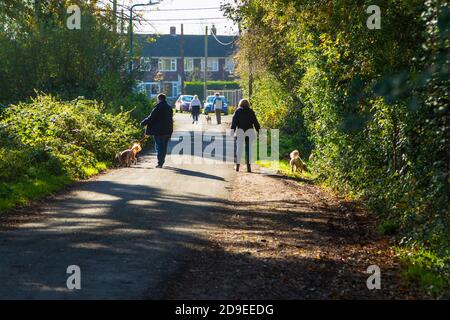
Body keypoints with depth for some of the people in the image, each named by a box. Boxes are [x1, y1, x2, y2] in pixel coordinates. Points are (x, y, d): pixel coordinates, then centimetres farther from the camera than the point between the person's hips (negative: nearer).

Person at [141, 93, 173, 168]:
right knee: (164, 147, 13)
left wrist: (143, 123, 1)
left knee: (159, 146, 0)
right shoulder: (169, 107, 8)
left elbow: (151, 118, -13)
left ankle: (160, 163, -5)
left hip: (158, 131, -6)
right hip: (167, 131, 6)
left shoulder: (158, 107, -13)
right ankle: (162, 162, 20)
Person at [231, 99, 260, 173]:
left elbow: (234, 120, -2)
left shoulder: (238, 110, 7)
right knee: (248, 149, 4)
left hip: (240, 130, 0)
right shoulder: (251, 111, 9)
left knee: (239, 148, 5)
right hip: (249, 131, 1)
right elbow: (255, 121, 7)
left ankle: (237, 165, 4)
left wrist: (232, 129, -7)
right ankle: (248, 166, 0)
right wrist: (259, 131, 9)